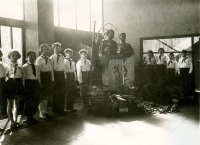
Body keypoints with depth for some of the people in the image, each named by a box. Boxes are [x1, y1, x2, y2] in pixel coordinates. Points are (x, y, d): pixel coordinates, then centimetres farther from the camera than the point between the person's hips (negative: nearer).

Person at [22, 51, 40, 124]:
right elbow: (24, 77, -10)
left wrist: (39, 84, 11)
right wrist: (24, 86, -13)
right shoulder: (25, 66, -7)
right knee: (28, 101, 1)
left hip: (36, 83, 7)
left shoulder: (36, 66, 12)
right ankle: (28, 117, 15)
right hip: (29, 83, -6)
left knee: (36, 100, 9)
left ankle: (31, 116, 24)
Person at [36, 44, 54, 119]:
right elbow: (37, 71, -14)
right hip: (42, 77, -7)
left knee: (47, 95, 14)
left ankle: (45, 111, 26)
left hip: (49, 78, 7)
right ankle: (41, 112, 13)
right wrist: (39, 82, -18)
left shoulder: (49, 59, 11)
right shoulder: (39, 59, -10)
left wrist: (52, 79, 9)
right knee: (41, 96, 2)